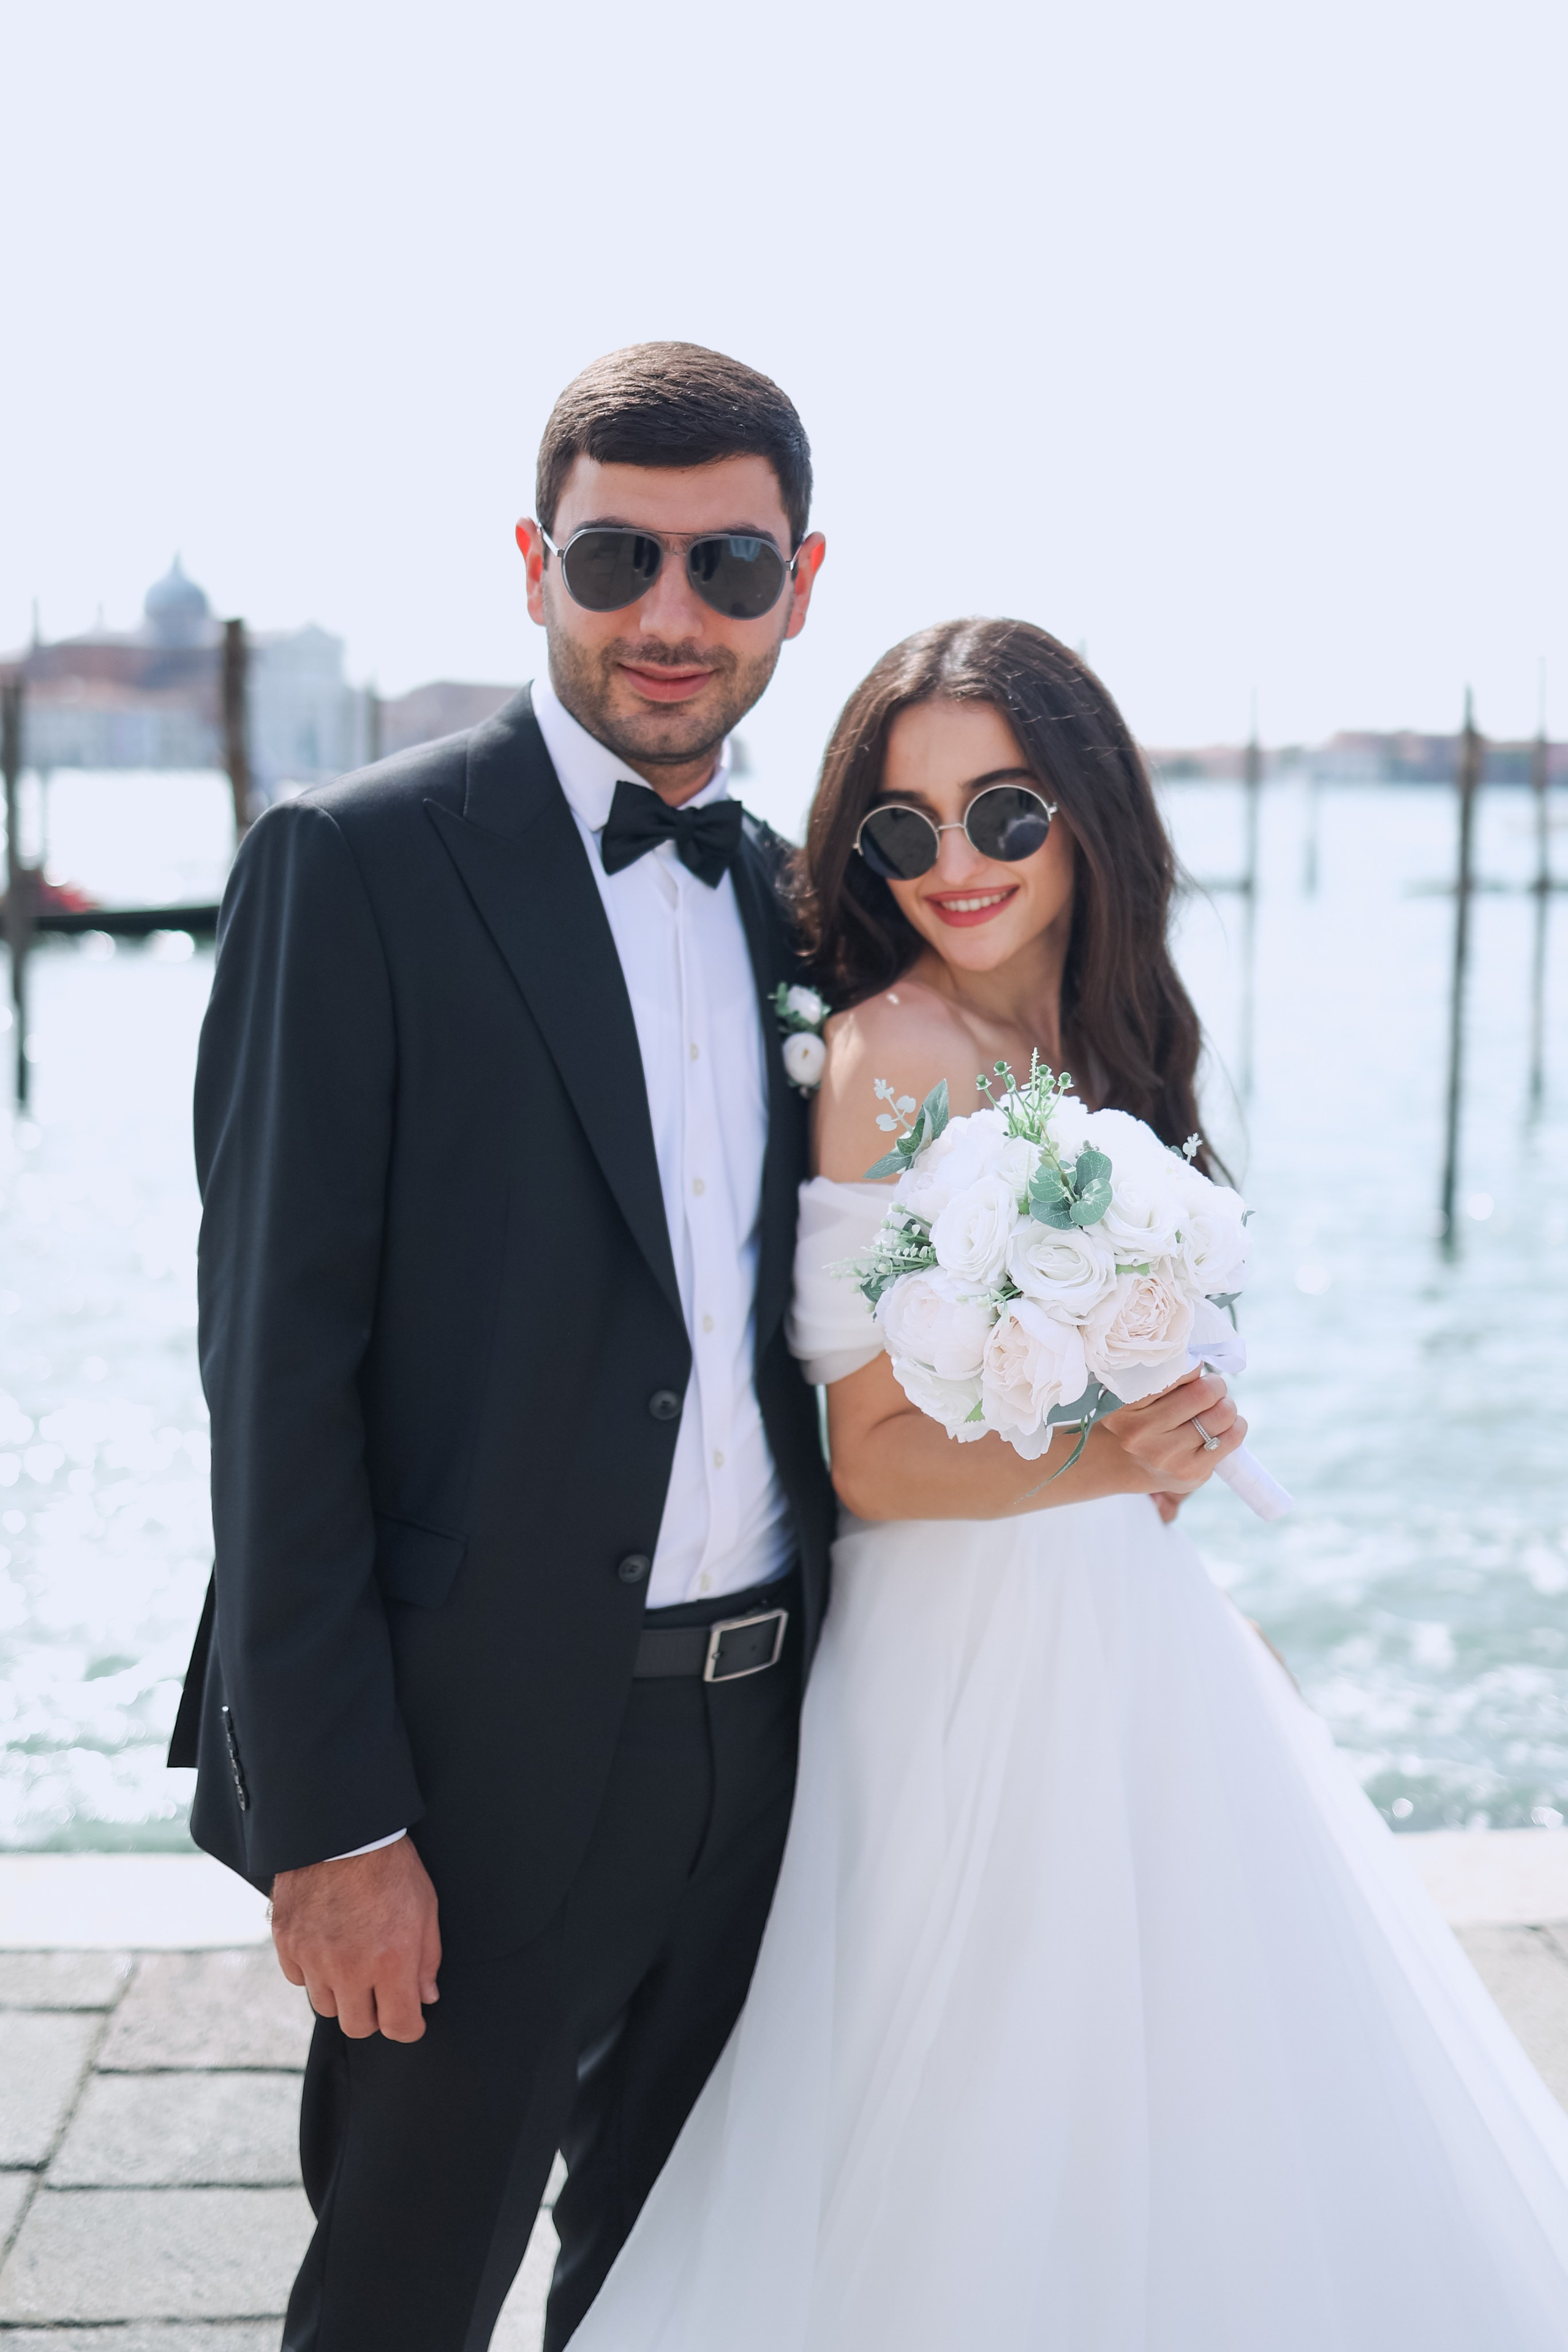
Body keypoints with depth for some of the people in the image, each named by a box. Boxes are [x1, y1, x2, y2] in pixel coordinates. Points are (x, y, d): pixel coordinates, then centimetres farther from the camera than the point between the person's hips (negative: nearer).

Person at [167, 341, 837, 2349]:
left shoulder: (788, 900, 9)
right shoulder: (359, 864, -11)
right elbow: (277, 1353, -14)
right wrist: (327, 1812, -17)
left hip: (760, 1733, 6)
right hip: (495, 1751, -6)